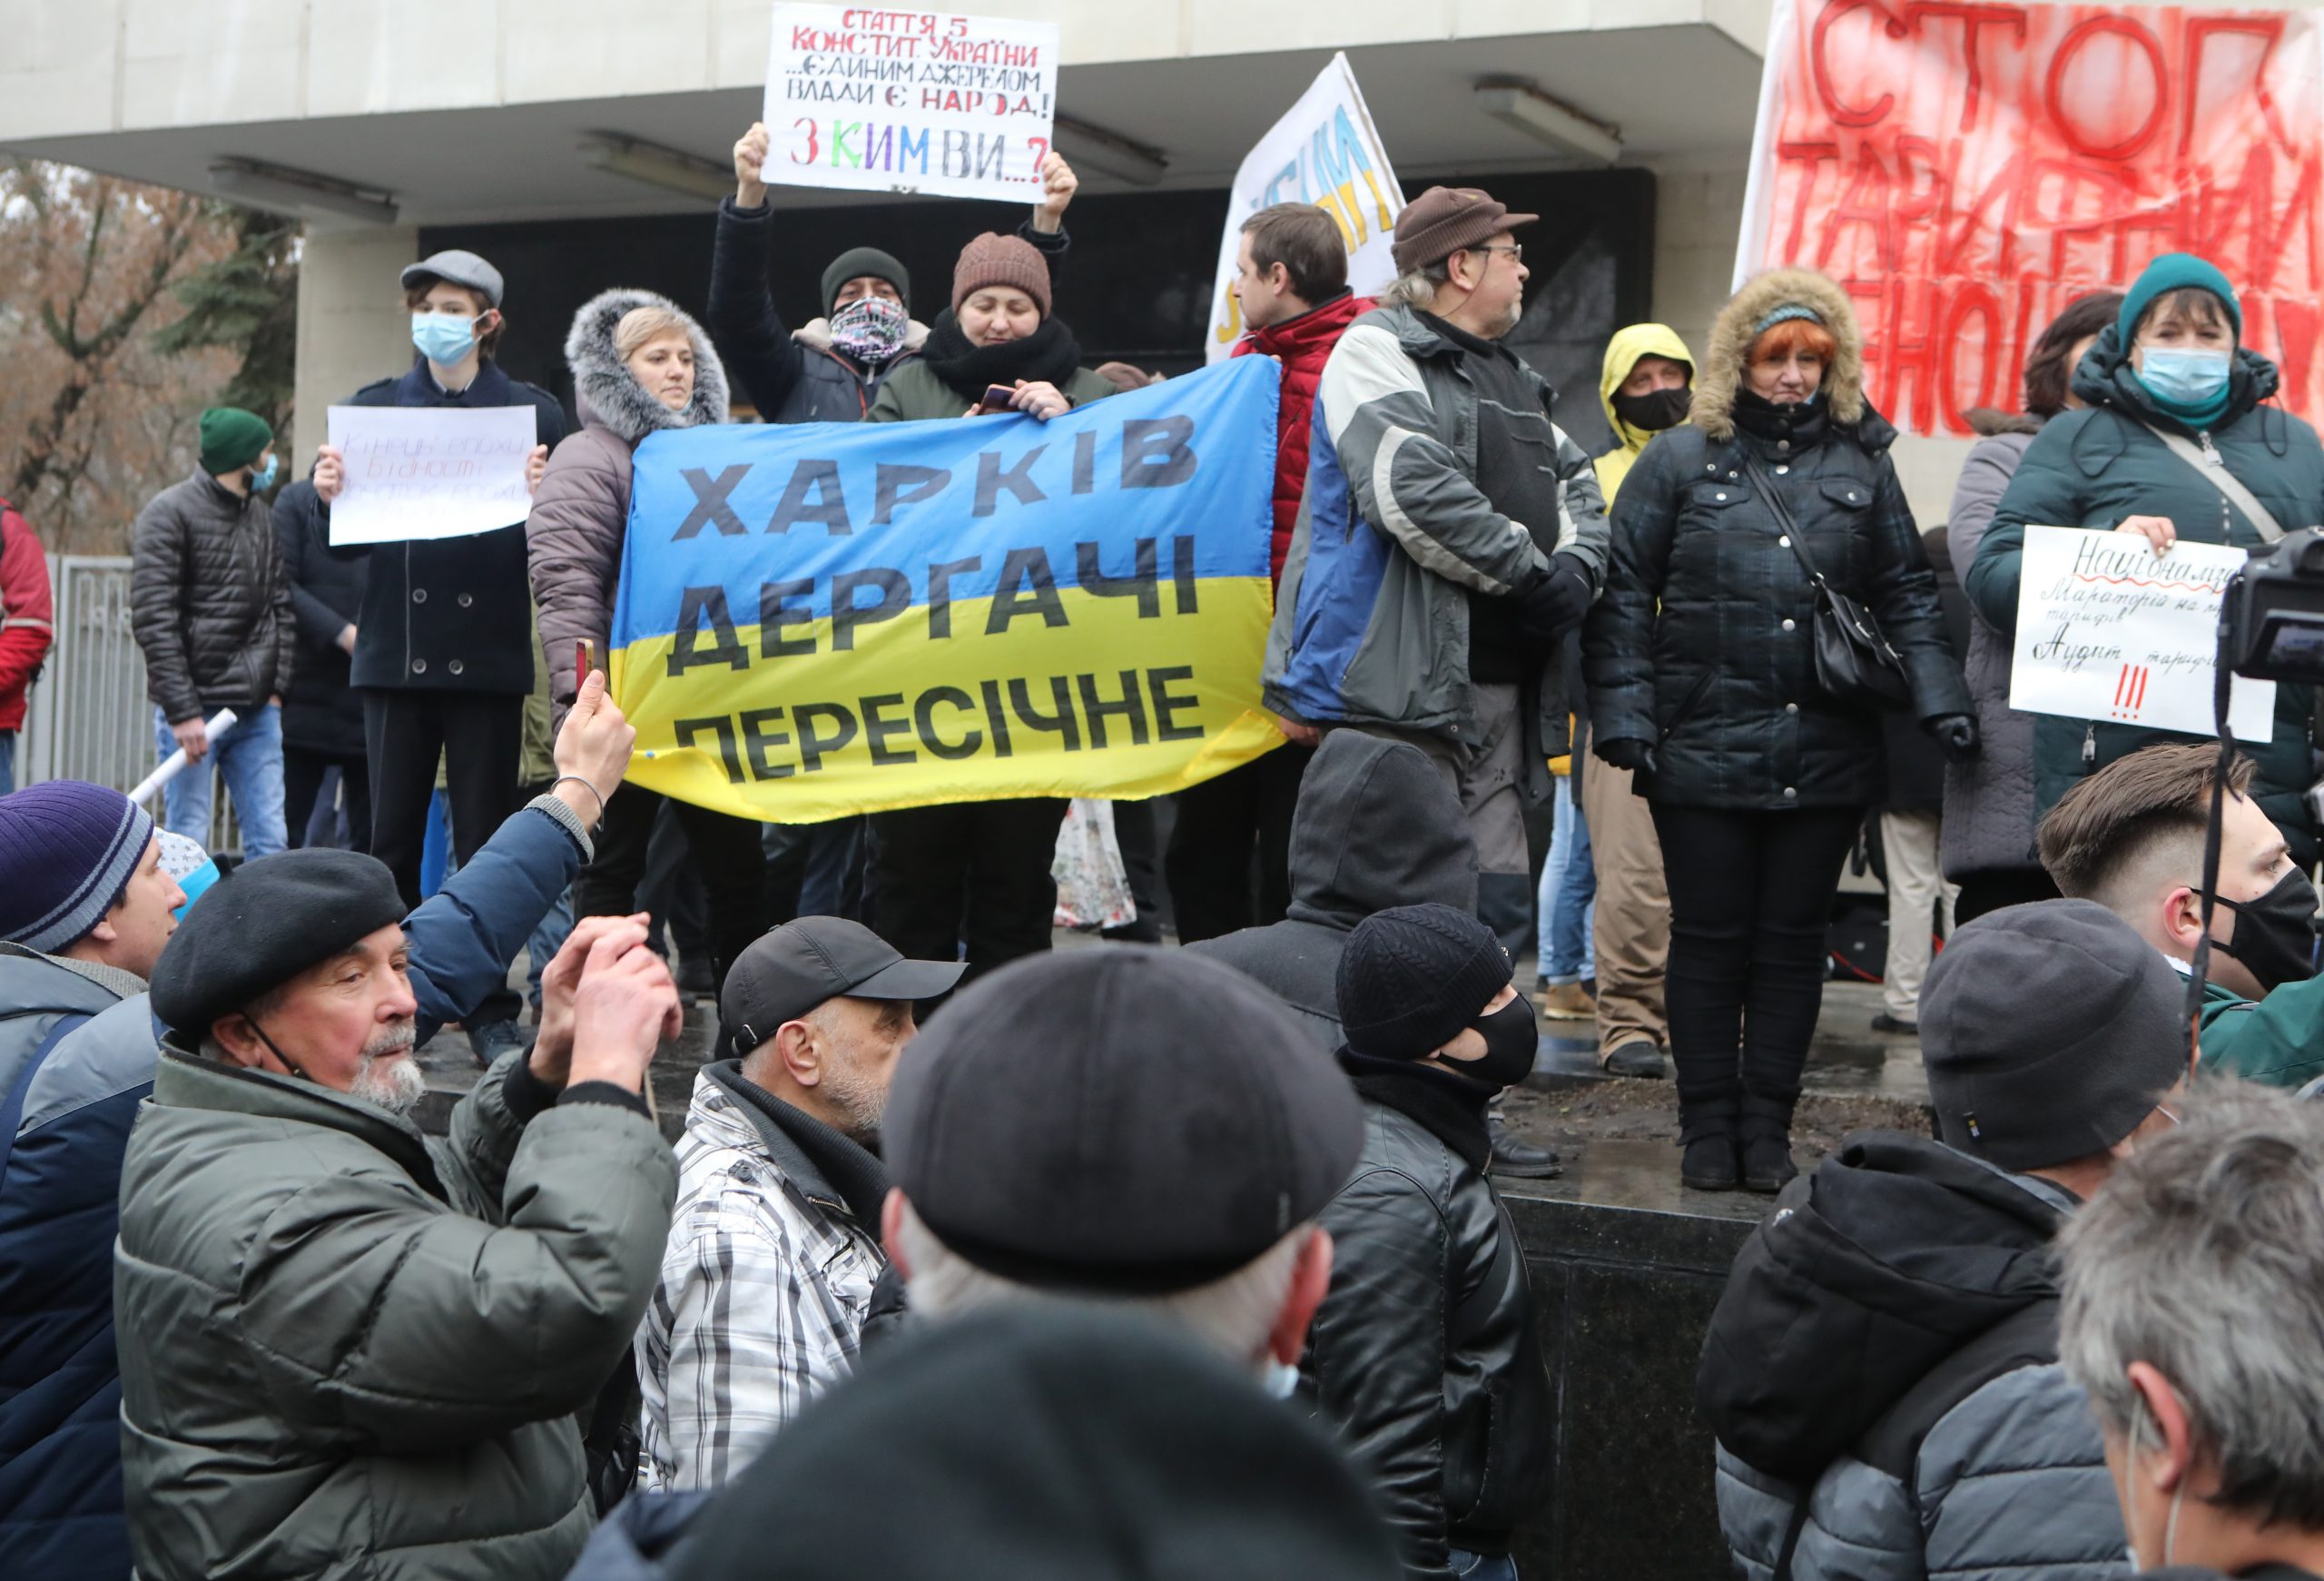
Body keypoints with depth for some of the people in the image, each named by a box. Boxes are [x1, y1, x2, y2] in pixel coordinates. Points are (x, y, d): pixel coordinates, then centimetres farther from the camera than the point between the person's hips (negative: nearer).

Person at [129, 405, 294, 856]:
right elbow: (153, 620, -11)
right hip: (195, 706, -5)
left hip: (259, 711, 6)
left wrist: (277, 686, 2)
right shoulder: (169, 513, -5)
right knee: (188, 844, -2)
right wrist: (183, 712, -16)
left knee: (269, 843, 3)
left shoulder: (262, 515, 14)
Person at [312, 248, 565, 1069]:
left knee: (486, 839, 2)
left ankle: (493, 1012, 8)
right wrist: (328, 492, -11)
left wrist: (540, 495, -22)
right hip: (396, 651, 2)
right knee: (393, 837, 5)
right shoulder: (375, 406, 11)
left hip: (487, 653, -2)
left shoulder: (531, 411, 4)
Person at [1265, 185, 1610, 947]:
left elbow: (1577, 481, 25)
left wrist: (1578, 567, 2)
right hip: (1404, 681, -9)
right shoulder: (1379, 349, -5)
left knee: (1499, 900, 11)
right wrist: (1532, 575, -13)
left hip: (1502, 682, 9)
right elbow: (1414, 491, -19)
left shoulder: (1513, 376, 25)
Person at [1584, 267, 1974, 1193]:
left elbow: (1905, 594, 12)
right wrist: (1624, 717, -6)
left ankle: (1767, 1126, 18)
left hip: (1826, 757, 2)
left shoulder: (1862, 464, 11)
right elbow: (1623, 598, 2)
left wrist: (1938, 697, -1)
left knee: (1793, 942, 8)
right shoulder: (1680, 461, 4)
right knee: (1709, 941, 4)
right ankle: (1708, 1126, 15)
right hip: (1704, 751, -2)